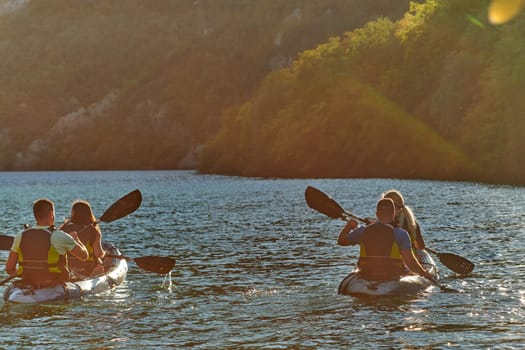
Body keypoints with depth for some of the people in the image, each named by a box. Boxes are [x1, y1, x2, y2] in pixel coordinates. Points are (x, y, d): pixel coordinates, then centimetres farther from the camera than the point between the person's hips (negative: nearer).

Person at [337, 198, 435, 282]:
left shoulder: (363, 231, -5)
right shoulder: (401, 234, -13)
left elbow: (341, 241, 11)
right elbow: (411, 262, -16)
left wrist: (348, 226, 29)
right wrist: (426, 275, 0)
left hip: (366, 278, 3)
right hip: (393, 277, -3)